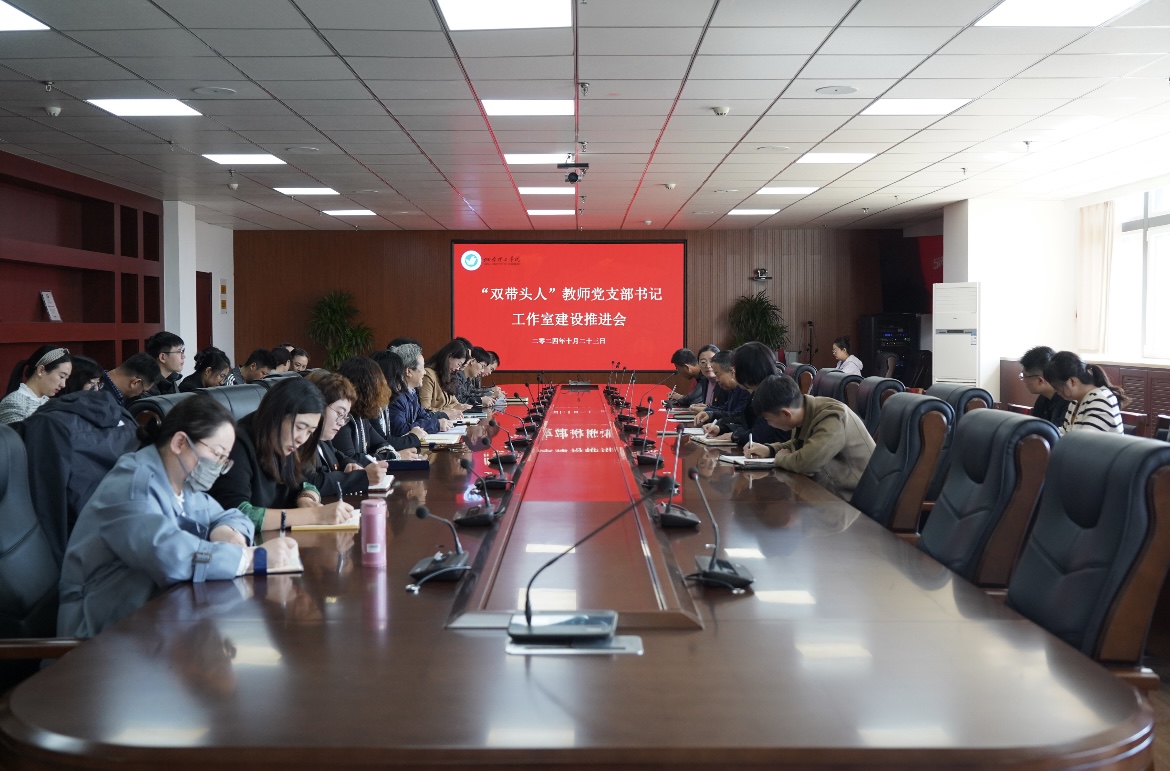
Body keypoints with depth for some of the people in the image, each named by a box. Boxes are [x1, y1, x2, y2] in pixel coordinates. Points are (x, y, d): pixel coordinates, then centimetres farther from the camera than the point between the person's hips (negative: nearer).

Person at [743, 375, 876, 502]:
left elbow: (804, 462, -36)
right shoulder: (804, 410, -2)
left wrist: (781, 458, -14)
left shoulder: (833, 420, -27)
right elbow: (798, 445, 18)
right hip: (833, 490, 8)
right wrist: (769, 450, 1)